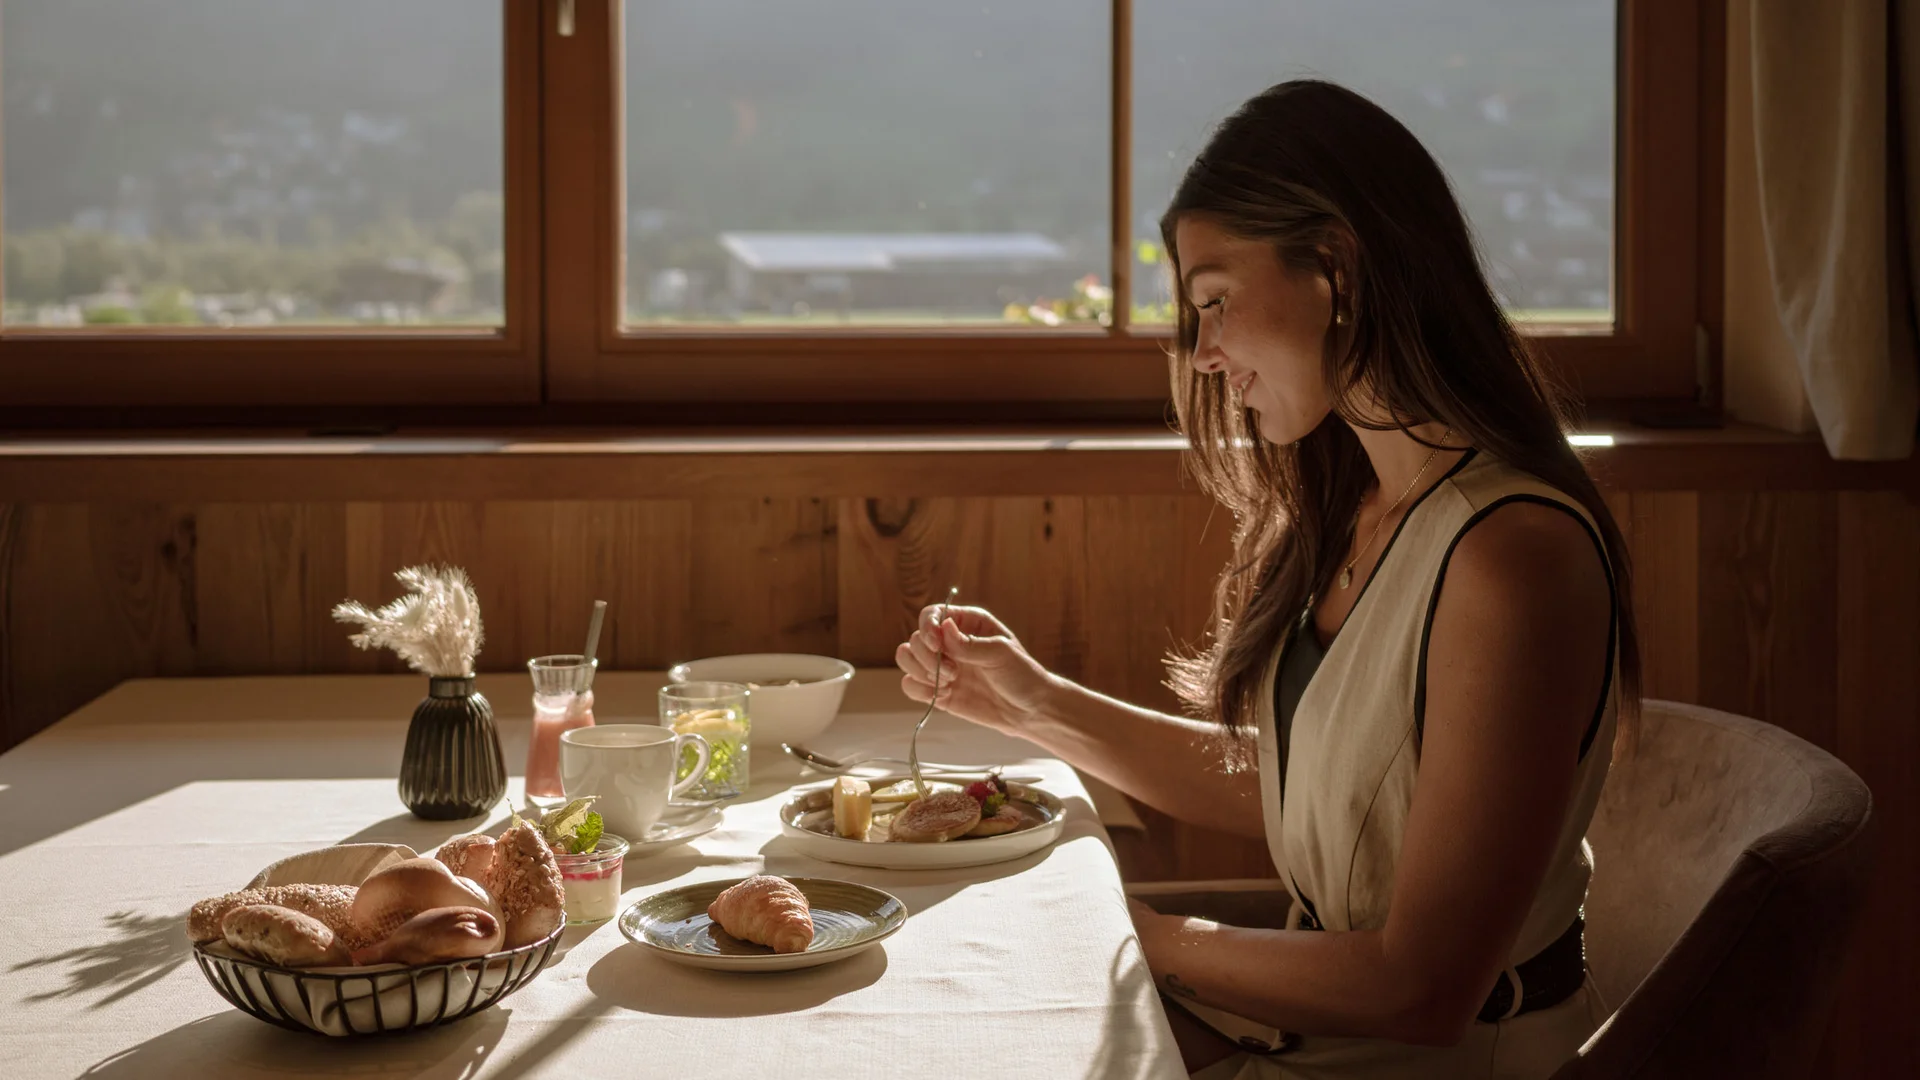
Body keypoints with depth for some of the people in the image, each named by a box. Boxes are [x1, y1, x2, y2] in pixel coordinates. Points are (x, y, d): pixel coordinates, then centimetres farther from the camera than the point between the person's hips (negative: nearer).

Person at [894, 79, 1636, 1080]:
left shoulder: (1513, 556, -26)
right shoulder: (1355, 509, 3)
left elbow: (1421, 989, -24)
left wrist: (1151, 938, -12)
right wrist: (1034, 704, 5)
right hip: (1311, 998, 7)